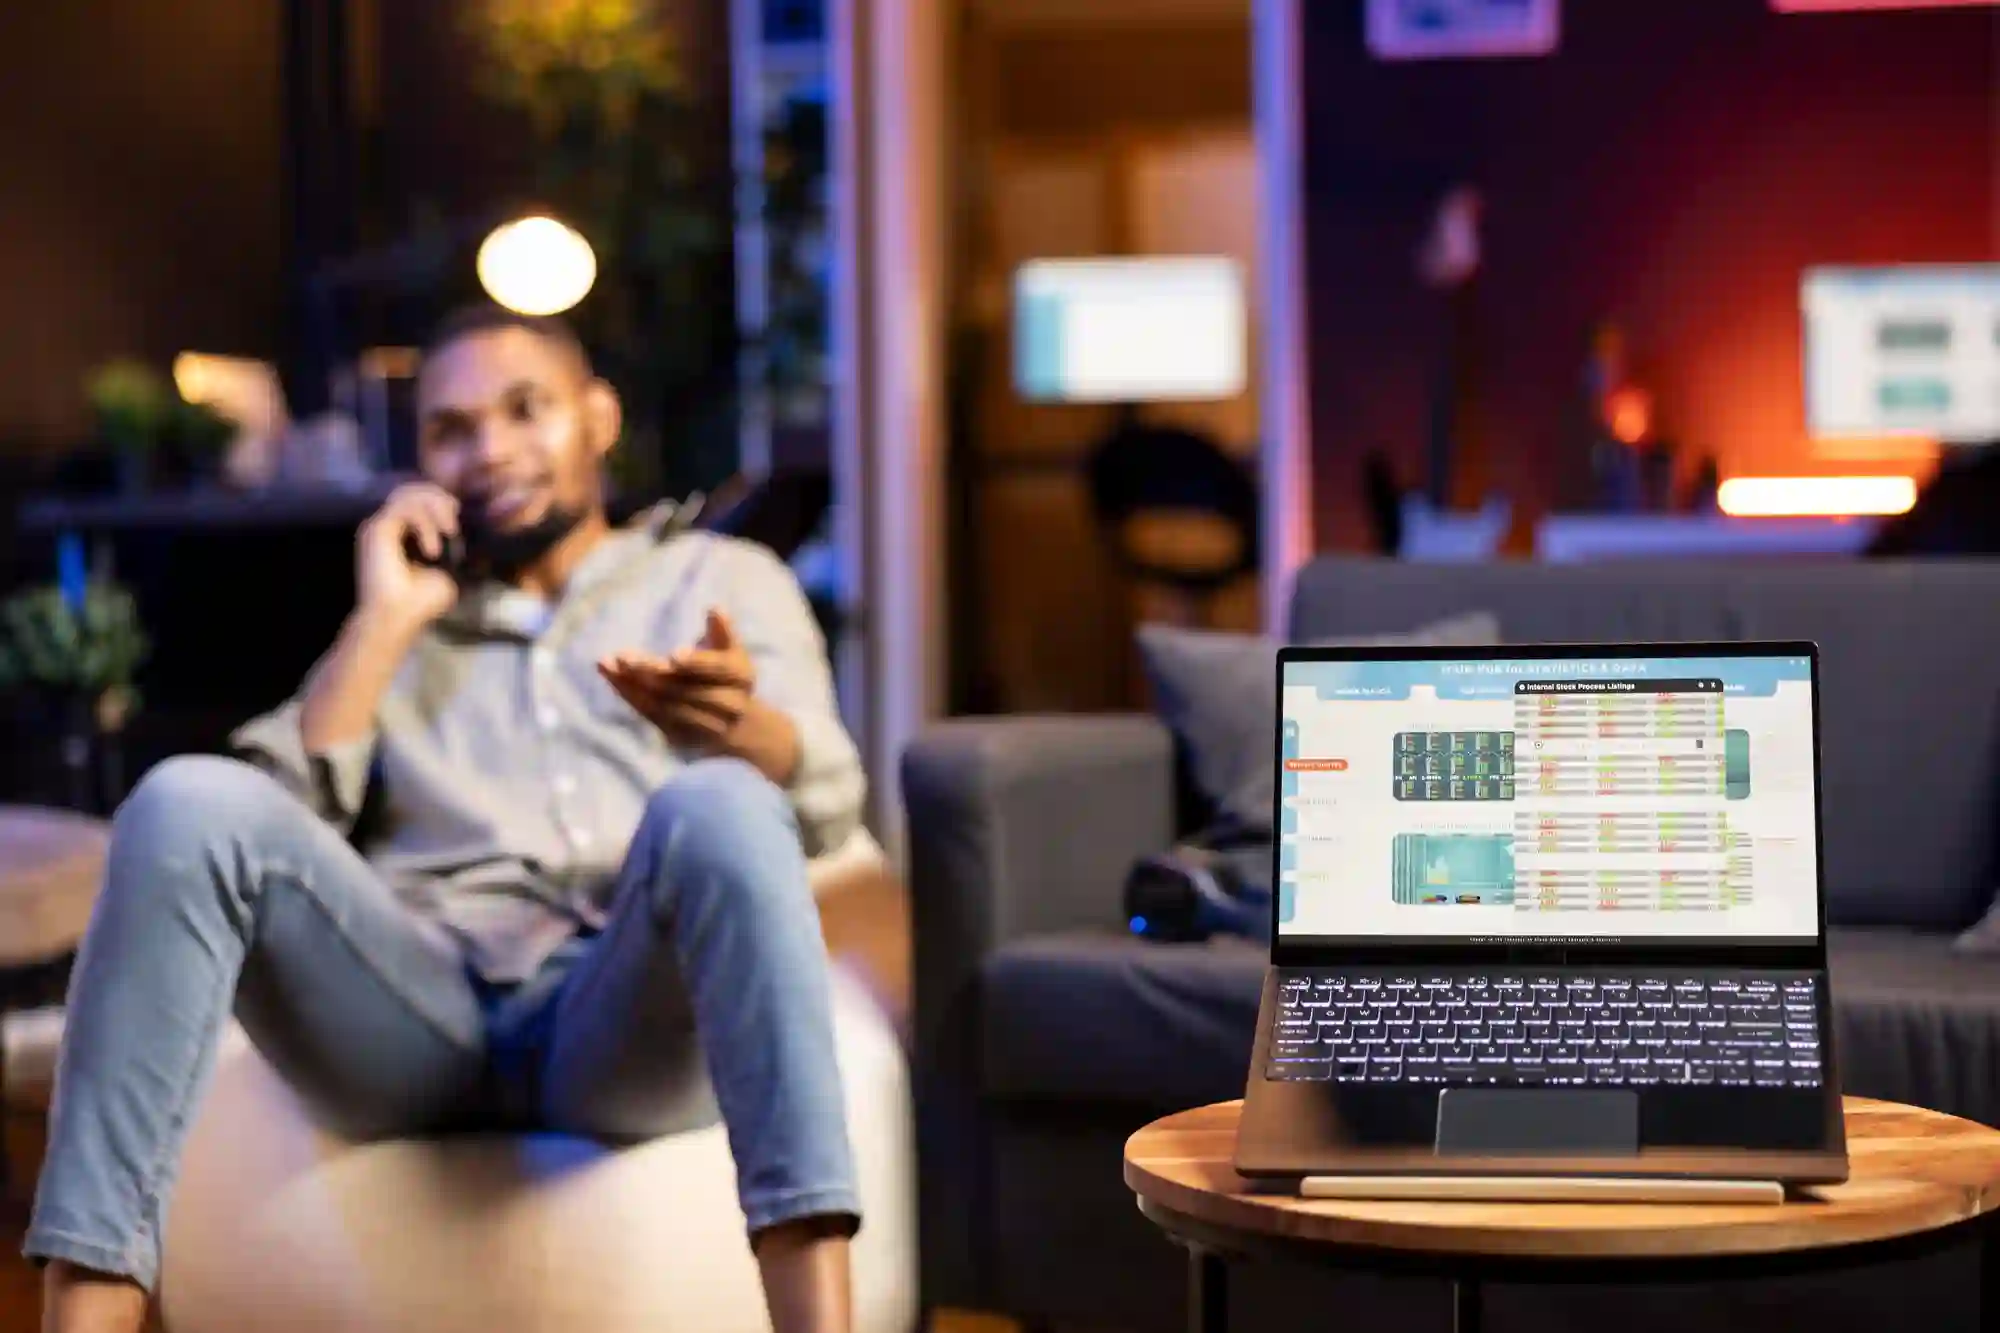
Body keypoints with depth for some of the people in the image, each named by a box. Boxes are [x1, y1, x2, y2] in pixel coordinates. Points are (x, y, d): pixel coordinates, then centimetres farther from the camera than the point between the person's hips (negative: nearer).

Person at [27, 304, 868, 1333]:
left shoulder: (724, 579, 23)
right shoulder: (410, 631, 30)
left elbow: (824, 803, 2)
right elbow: (284, 814, 12)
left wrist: (735, 720, -21)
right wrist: (384, 621, 10)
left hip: (625, 1019, -2)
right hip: (418, 1018, 2)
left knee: (718, 806, -34)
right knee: (189, 804, -25)